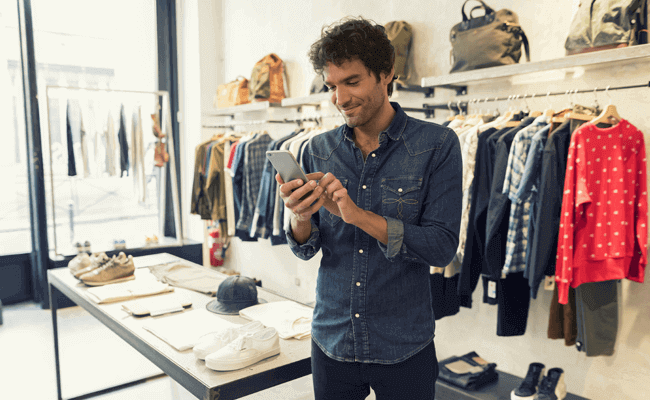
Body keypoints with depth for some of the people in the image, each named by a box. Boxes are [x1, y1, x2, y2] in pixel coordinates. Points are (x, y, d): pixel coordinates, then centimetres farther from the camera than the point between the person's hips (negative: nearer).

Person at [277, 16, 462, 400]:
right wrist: (300, 217, -21)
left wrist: (358, 214, -25)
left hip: (404, 348, -2)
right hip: (331, 340, 3)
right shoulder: (318, 150, 0)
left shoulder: (437, 145, -10)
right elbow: (306, 250, 2)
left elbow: (443, 246, -16)